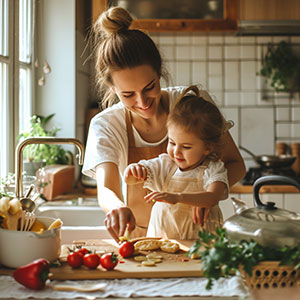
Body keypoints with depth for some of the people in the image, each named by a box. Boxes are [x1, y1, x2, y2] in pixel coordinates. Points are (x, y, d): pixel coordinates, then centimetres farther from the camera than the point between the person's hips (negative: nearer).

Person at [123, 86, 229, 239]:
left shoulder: (213, 169, -6)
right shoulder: (164, 164, 4)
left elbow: (212, 198, -23)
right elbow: (129, 180, 4)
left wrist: (177, 197, -36)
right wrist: (133, 170, -19)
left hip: (199, 239, -2)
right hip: (160, 236, 2)